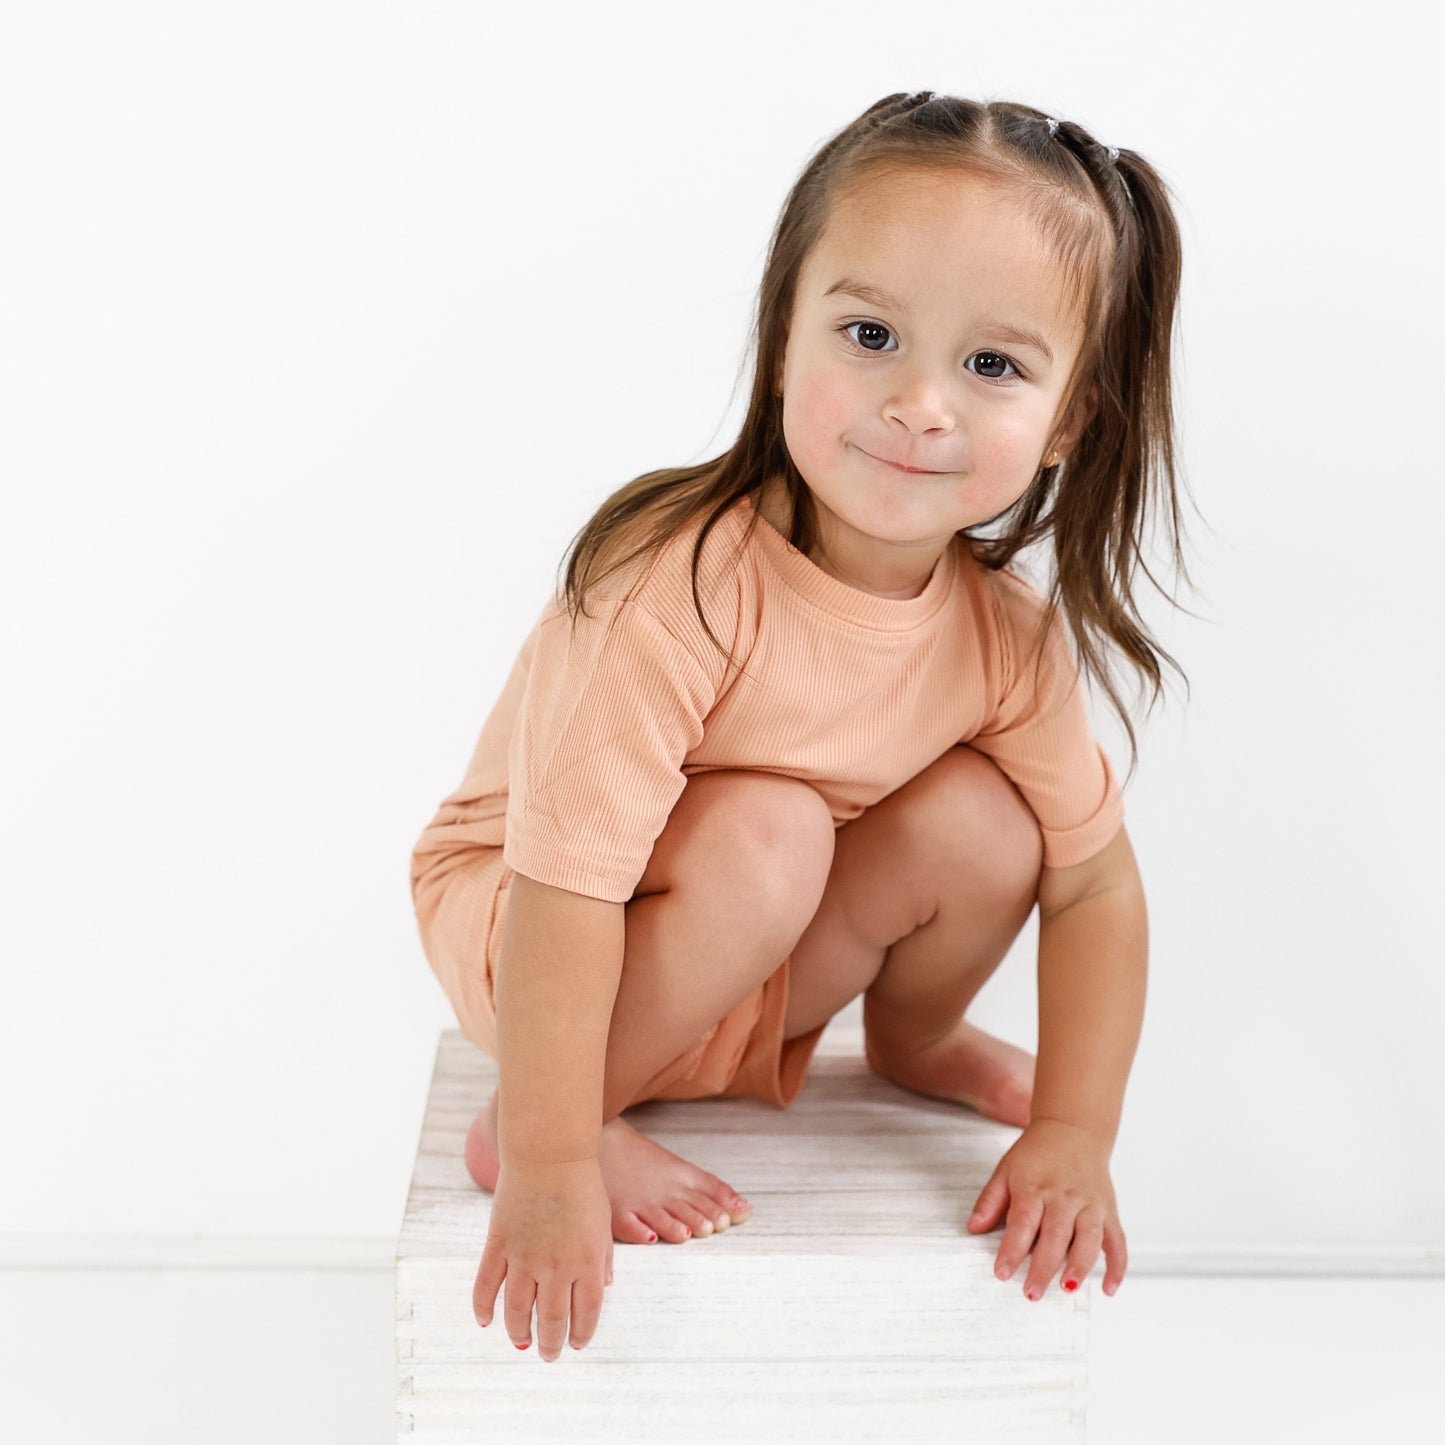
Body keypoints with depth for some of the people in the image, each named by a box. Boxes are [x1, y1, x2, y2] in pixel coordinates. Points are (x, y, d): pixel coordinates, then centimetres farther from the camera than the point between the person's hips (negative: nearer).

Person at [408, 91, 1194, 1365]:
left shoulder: (1007, 634, -15)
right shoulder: (678, 587, -35)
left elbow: (1096, 880, -5)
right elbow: (567, 885, -34)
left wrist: (1073, 1138, -11)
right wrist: (552, 1171, -31)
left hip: (754, 969, 5)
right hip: (517, 923, -5)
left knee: (980, 820, -16)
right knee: (763, 835, -33)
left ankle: (913, 1039, 16)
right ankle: (520, 1124, -13)